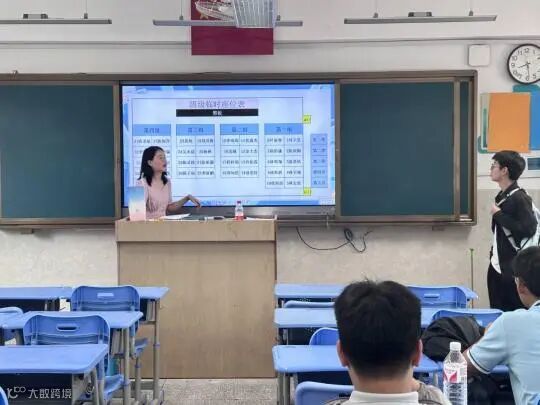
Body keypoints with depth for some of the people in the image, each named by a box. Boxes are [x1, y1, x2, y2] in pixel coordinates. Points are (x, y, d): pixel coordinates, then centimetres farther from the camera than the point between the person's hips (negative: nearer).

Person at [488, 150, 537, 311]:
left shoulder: (519, 197, -16)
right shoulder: (501, 196, 10)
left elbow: (528, 229, -25)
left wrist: (498, 215, -18)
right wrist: (494, 252, 14)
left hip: (513, 269, -8)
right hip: (497, 266, 8)